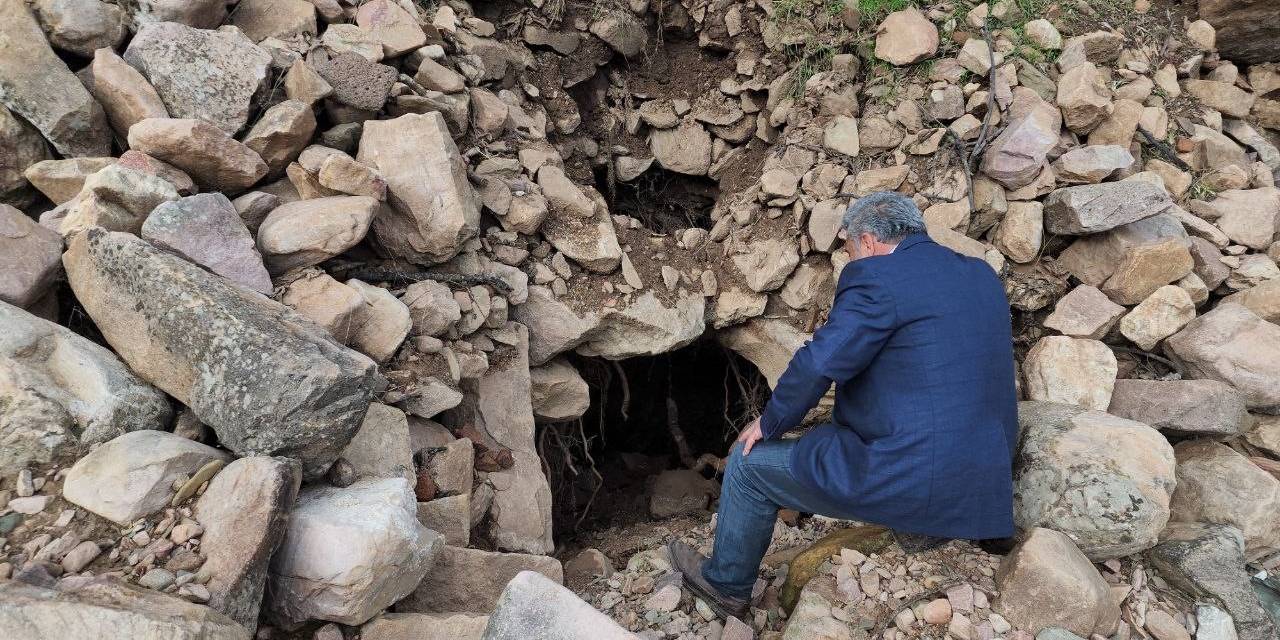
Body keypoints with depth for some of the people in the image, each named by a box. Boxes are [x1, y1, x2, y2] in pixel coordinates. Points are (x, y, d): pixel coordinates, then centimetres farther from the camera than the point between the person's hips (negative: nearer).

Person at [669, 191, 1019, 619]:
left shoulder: (875, 277, -15)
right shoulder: (983, 275, 10)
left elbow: (818, 364, -18)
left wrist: (769, 423, 0)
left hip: (909, 479, -8)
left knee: (749, 461, 9)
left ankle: (726, 585, 28)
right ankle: (921, 524, 25)